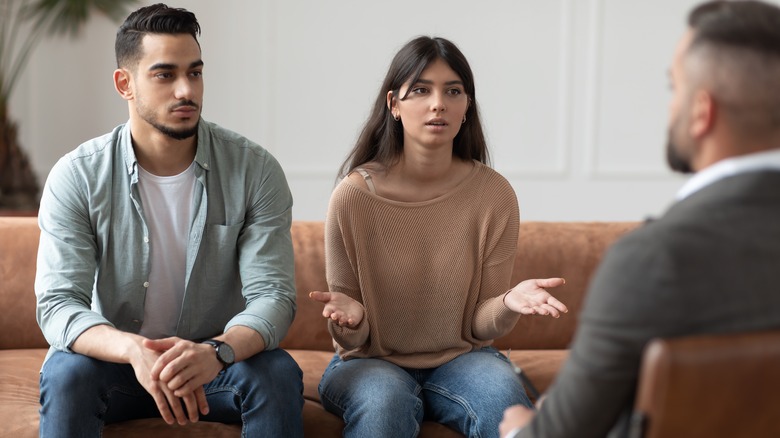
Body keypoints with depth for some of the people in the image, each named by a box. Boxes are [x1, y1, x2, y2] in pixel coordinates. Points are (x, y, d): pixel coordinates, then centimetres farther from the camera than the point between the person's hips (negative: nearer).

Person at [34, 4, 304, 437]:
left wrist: (216, 351, -40)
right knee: (65, 372, -31)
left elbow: (272, 294, -17)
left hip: (216, 362, 0)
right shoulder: (77, 176, -11)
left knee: (278, 374, -29)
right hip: (114, 358, 0)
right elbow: (58, 304, -18)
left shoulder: (255, 169, -10)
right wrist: (135, 349, -40)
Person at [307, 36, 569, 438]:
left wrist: (509, 304, -24)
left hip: (459, 357, 2)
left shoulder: (493, 193, -8)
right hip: (371, 362, -2)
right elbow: (354, 340, -5)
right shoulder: (353, 194, -12)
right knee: (386, 401, -35)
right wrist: (349, 318, -29)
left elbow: (479, 326, -2)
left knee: (504, 397, -29)